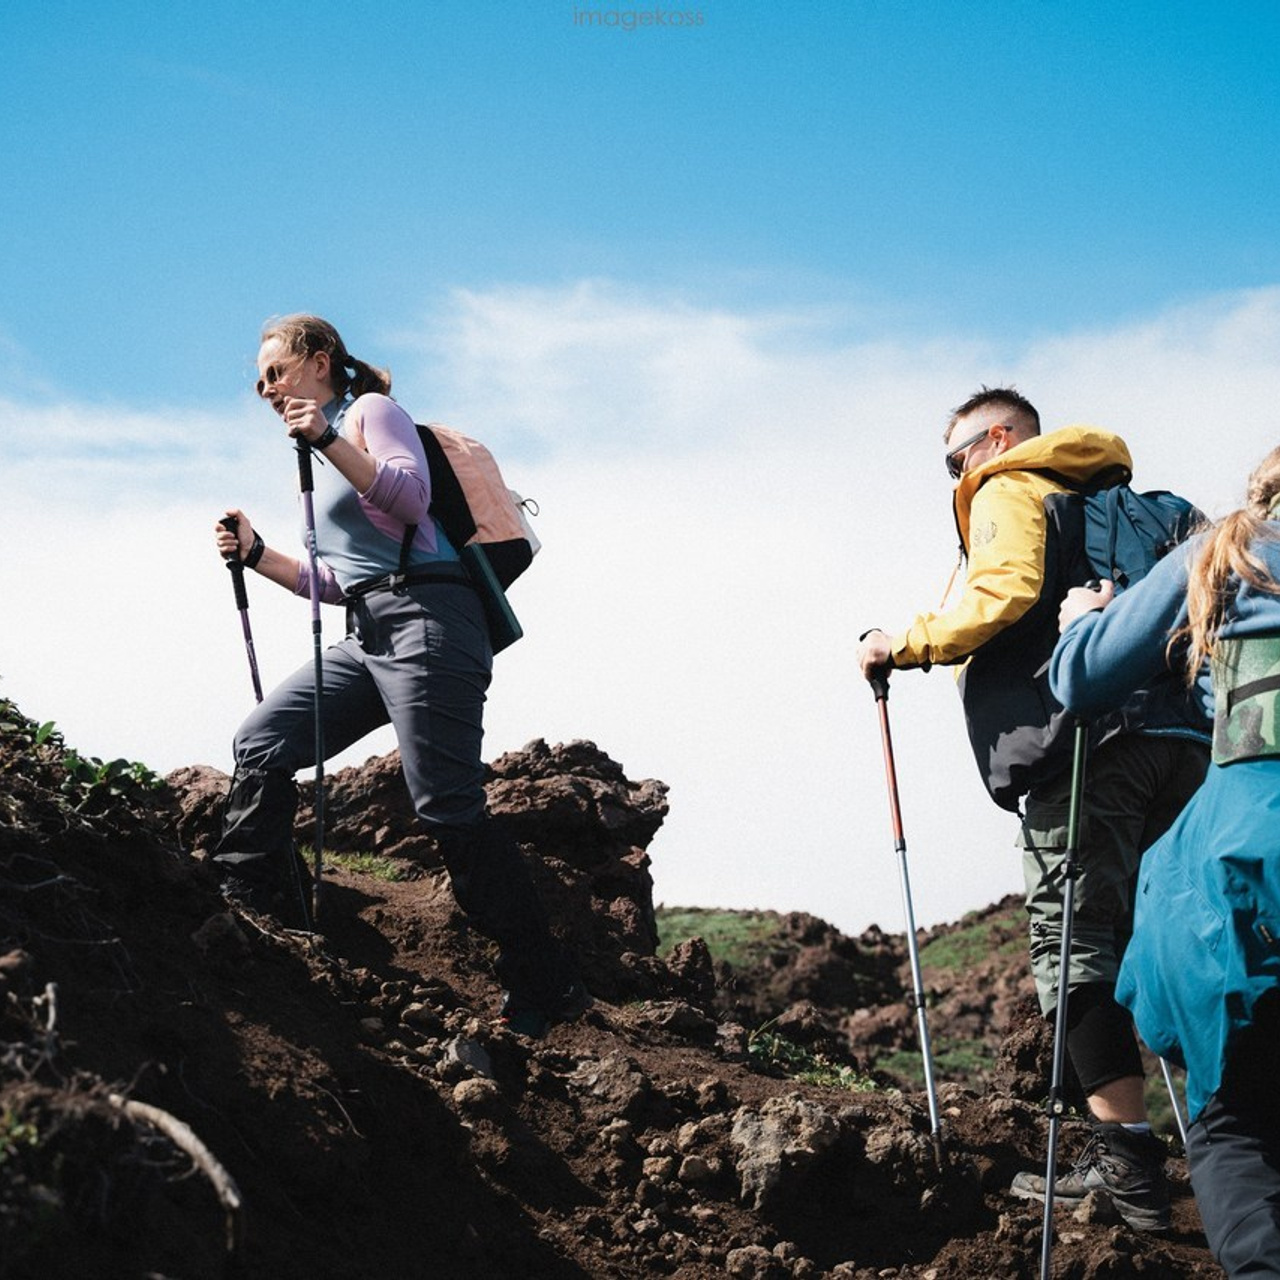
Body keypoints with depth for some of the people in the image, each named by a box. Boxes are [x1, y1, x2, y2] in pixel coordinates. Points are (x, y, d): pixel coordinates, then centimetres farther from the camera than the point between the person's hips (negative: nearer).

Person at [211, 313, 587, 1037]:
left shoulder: (371, 410, 4)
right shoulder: (323, 458, 28)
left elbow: (411, 495, -14)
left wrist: (327, 440, -21)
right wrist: (257, 555, 18)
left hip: (426, 617, -9)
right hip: (369, 634, 10)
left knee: (448, 808, -14)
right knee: (262, 745, 0)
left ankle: (547, 990, -12)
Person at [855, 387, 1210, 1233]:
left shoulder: (1009, 492, 8)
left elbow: (1006, 594, -11)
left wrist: (909, 645, -1)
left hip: (1086, 741, -8)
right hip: (1180, 734, 8)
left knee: (1072, 941, -9)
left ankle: (1128, 1160, -18)